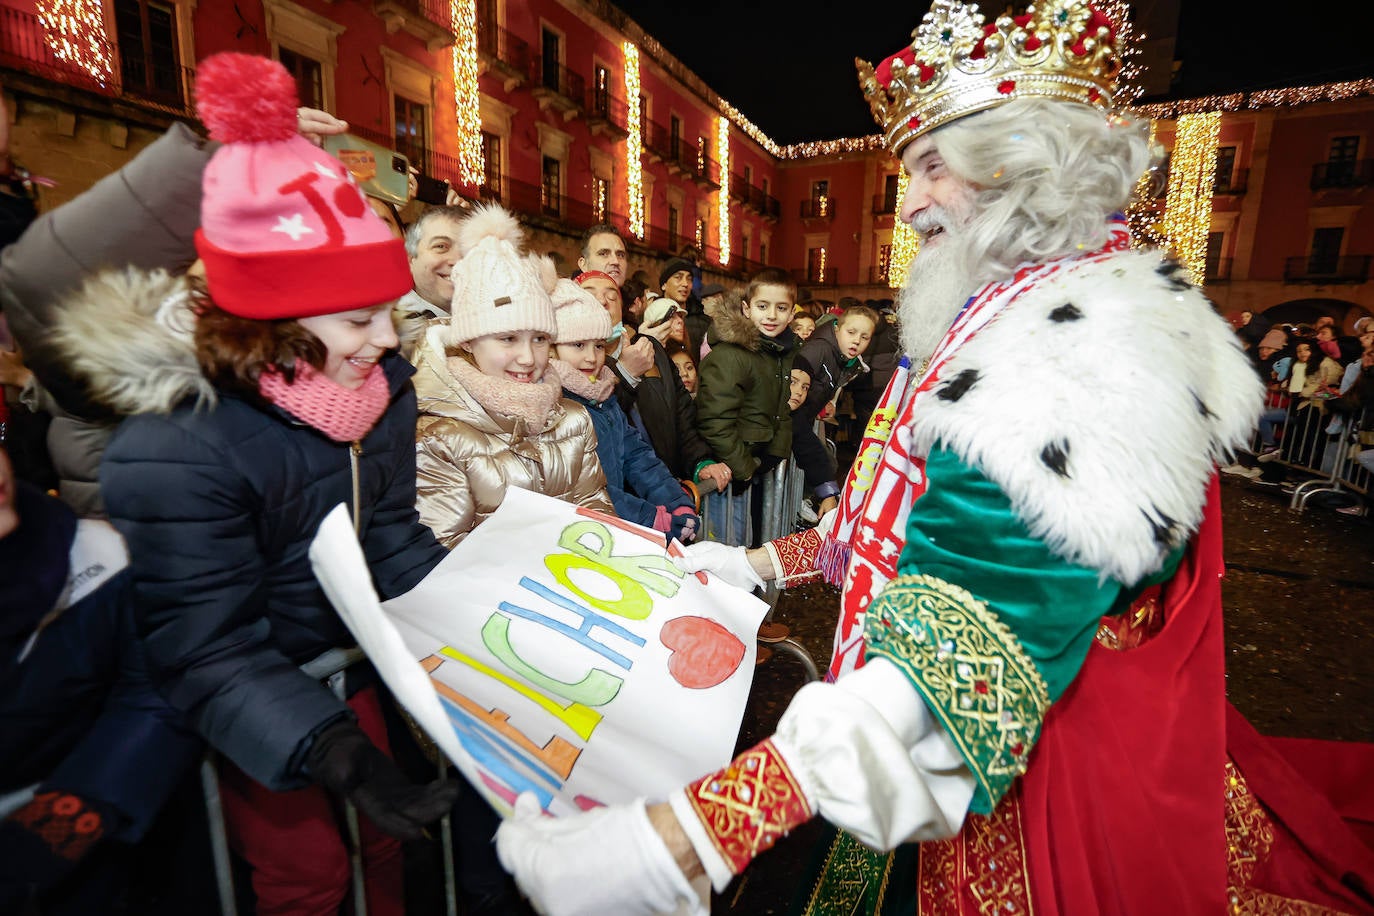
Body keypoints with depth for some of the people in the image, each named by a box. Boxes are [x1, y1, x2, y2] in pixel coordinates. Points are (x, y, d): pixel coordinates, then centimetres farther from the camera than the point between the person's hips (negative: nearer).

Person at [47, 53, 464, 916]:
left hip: (347, 652, 5)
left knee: (385, 835, 24)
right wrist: (329, 752, -41)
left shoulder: (382, 385, -14)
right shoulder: (175, 448, -31)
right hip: (245, 688, -5)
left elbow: (393, 535, -9)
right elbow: (207, 650, -30)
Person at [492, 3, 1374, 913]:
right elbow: (916, 514, 11)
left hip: (1044, 783, -8)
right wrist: (760, 562, 9)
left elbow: (972, 644, -34)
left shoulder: (1103, 332, -24)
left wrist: (680, 839, -39)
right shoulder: (1011, 313, 7)